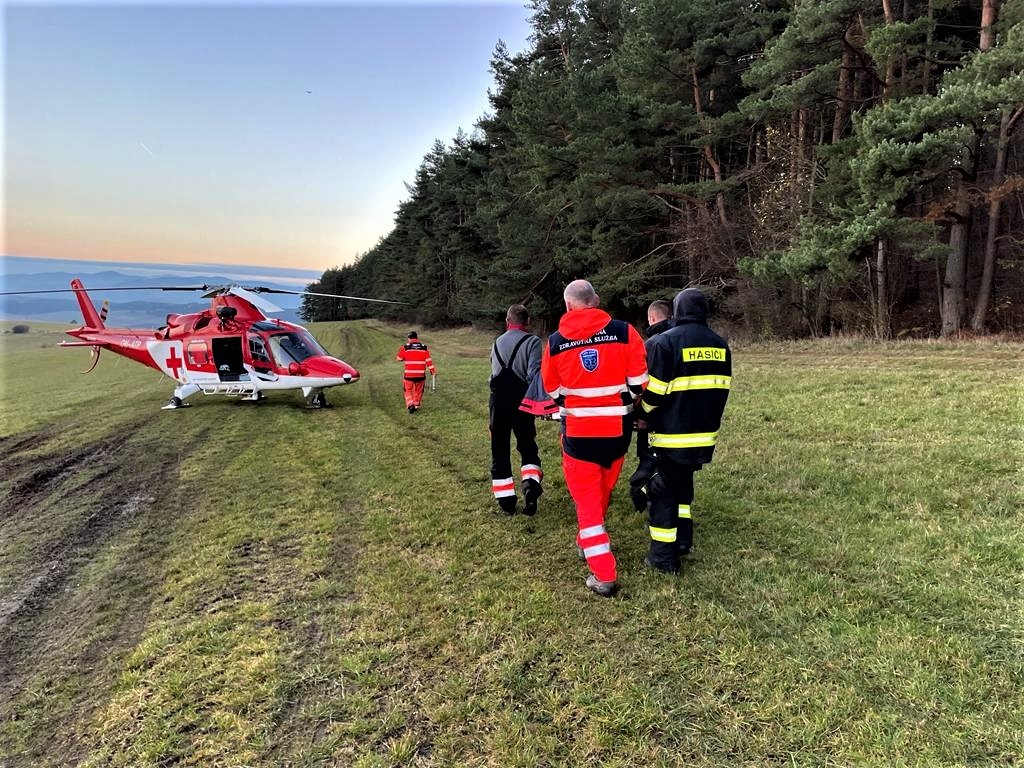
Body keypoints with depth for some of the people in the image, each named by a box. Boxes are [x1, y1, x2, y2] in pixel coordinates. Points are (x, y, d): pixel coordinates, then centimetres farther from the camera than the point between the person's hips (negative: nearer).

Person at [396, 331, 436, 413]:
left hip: (409, 375, -2)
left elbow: (399, 358, 6)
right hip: (420, 375, 2)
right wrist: (433, 371, 8)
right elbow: (428, 360, 1)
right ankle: (417, 406, 27)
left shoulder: (406, 347, -5)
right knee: (418, 391, 19)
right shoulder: (424, 347, 1)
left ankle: (410, 405, -3)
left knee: (408, 390, 13)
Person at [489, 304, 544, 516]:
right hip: (521, 403, -3)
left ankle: (506, 501, 10)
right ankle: (531, 485, -10)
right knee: (528, 448, 14)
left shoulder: (497, 343, 10)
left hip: (498, 403, 3)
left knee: (499, 451, 9)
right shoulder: (531, 342, -7)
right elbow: (534, 375, -18)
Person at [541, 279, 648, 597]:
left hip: (578, 431, -1)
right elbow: (639, 383, -6)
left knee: (586, 499, 8)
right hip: (617, 429, 2)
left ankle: (603, 575, 5)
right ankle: (589, 540, 45)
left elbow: (553, 391, 7)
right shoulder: (624, 332, -8)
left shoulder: (555, 342, -4)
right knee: (602, 492, 23)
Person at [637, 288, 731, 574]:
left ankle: (664, 557, 10)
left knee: (662, 491, 6)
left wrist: (647, 417, 7)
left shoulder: (664, 342, -13)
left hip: (671, 435, -6)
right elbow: (722, 389, 11)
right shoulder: (720, 345, 6)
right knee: (683, 483, 24)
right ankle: (683, 540, 26)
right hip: (705, 434, 6)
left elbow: (654, 391, -13)